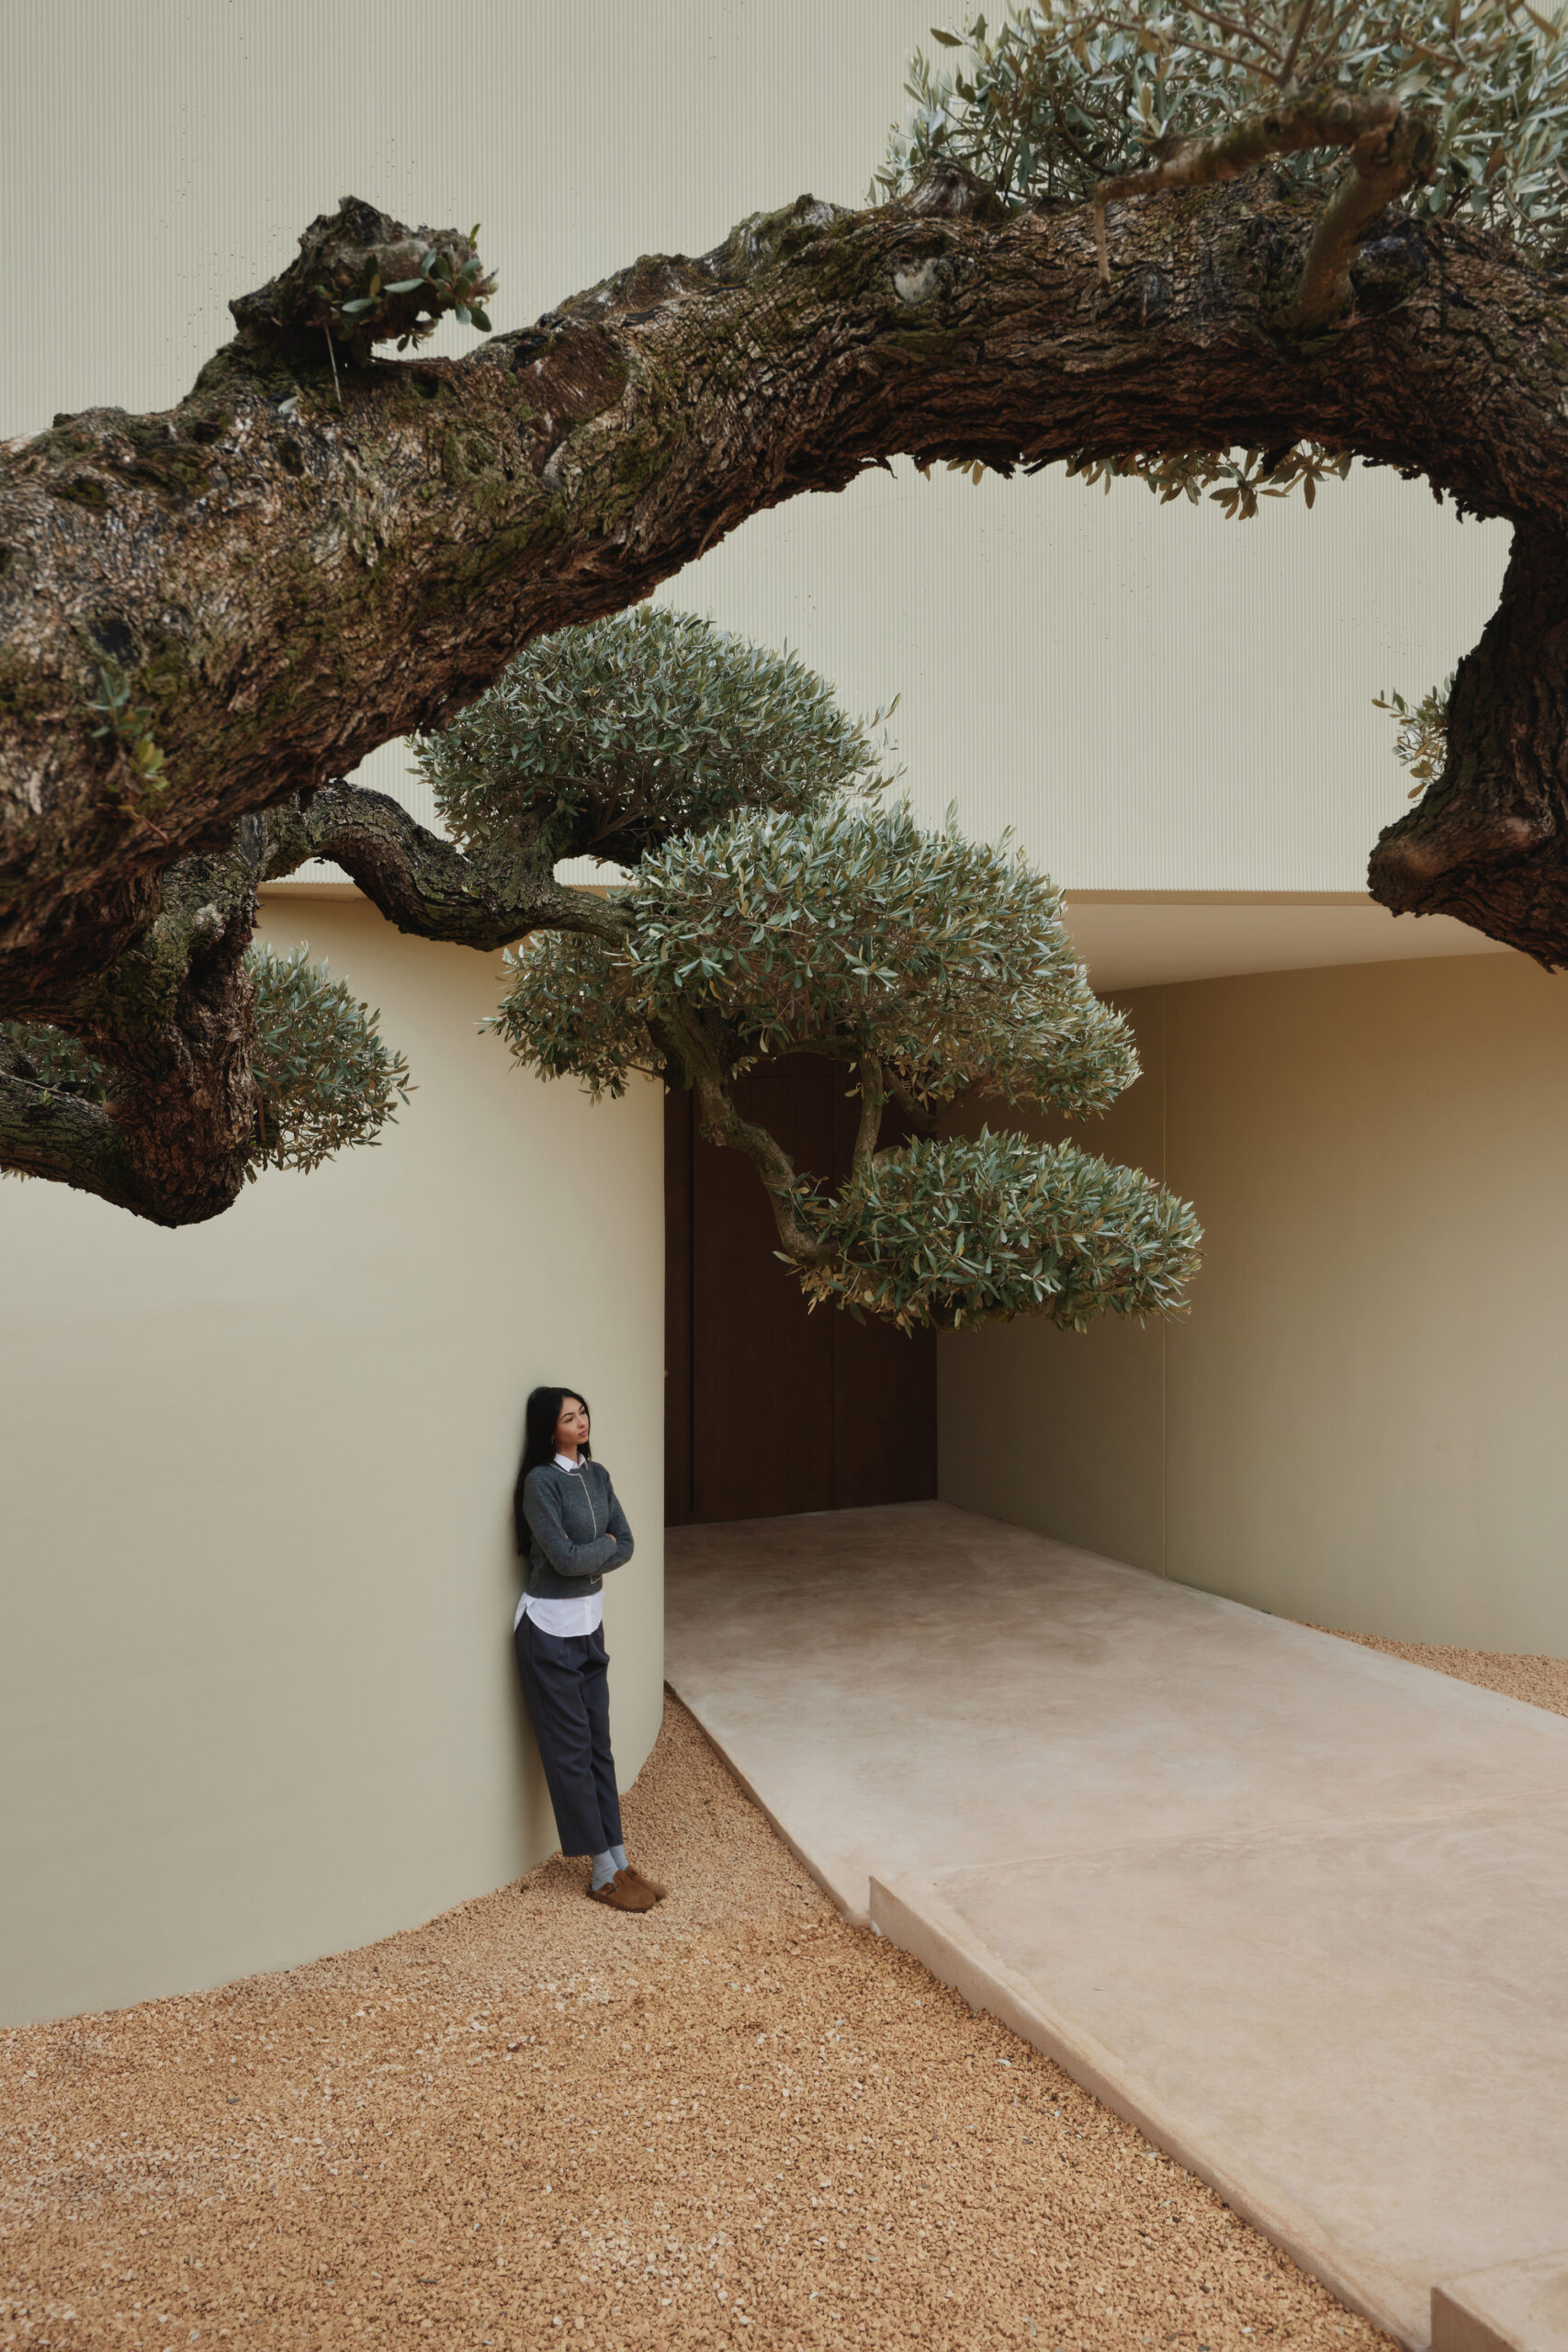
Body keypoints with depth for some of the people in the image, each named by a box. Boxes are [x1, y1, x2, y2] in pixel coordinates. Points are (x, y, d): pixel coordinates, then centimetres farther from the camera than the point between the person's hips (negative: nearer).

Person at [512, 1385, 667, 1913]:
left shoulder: (597, 1474, 6)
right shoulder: (541, 1482, -17)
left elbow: (625, 1546, 3)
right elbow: (564, 1557, -21)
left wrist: (586, 1557, -13)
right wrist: (604, 1545, -5)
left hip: (590, 1622, 7)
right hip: (549, 1627, -7)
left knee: (599, 1747, 11)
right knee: (570, 1751, 1)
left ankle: (620, 1863, 17)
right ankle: (604, 1875, 8)